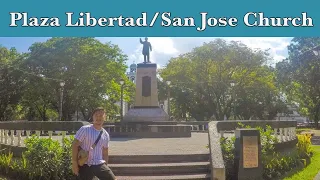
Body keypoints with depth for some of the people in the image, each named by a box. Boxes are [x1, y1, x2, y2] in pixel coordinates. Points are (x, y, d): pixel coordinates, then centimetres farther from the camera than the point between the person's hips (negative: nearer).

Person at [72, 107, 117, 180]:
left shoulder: (105, 135, 8)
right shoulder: (84, 129, -8)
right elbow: (75, 145, -9)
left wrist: (105, 166, 15)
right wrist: (74, 163, -12)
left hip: (100, 164, 4)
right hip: (85, 165, -4)